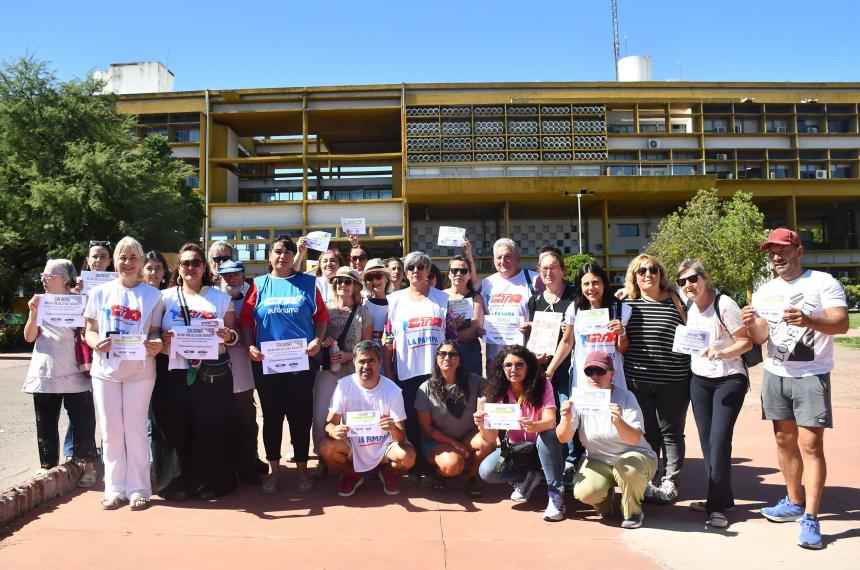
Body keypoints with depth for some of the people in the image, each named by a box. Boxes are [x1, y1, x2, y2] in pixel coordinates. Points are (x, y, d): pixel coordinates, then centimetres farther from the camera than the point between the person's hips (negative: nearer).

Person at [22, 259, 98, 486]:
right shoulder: (41, 302, 8)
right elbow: (30, 337, 5)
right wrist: (33, 313, -9)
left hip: (74, 373, -3)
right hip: (45, 373, 3)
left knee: (83, 422, -2)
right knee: (46, 424, 8)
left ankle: (88, 467, 10)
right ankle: (47, 468, 18)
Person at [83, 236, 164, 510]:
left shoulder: (153, 295, 2)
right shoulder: (100, 292, 5)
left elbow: (155, 332, 4)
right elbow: (89, 331, 7)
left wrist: (157, 344, -17)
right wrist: (96, 343, -14)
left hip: (140, 370, -1)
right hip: (105, 369, 2)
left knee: (136, 429, 3)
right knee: (111, 430, 7)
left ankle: (138, 489, 13)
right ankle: (115, 489, 18)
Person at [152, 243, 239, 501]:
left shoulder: (220, 297, 11)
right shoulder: (165, 297, 10)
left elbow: (234, 333, 11)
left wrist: (230, 336, -11)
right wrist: (163, 340, -14)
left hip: (213, 375, 0)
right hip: (174, 373, 0)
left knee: (212, 429, 2)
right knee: (175, 429, 3)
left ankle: (210, 484, 16)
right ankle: (176, 484, 17)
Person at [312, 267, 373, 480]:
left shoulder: (363, 314, 4)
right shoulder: (325, 309, 7)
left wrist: (349, 356, -11)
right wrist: (321, 340, -10)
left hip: (352, 372, -1)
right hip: (326, 370, 1)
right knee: (320, 417, -4)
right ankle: (323, 461, 12)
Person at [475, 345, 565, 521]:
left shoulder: (542, 386, -14)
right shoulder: (498, 393, -10)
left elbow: (550, 421, -29)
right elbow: (491, 439, -14)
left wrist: (533, 426, -52)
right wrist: (482, 426, -38)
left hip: (541, 448, -2)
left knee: (548, 435, -36)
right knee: (486, 471, -25)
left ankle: (555, 495, -21)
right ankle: (528, 477, 2)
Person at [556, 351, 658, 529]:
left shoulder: (625, 397, -16)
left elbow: (635, 439, -26)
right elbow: (563, 438, -14)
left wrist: (618, 421, -46)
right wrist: (567, 420, -36)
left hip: (632, 456, -1)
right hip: (597, 461, 2)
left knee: (628, 467, -36)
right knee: (584, 493, -25)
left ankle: (633, 512, -3)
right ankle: (605, 498, 14)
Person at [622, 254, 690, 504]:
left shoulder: (676, 301, 0)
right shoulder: (628, 304, 4)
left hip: (674, 381, -1)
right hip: (637, 380, 1)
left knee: (671, 432, 9)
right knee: (646, 433, 11)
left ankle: (670, 483, 21)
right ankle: (645, 482, 23)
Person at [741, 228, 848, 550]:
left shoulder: (823, 282, -7)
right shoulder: (764, 292, 8)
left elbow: (842, 323, -17)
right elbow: (760, 338, 6)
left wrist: (809, 321, -36)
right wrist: (751, 325, -17)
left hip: (811, 376, -5)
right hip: (775, 375, 5)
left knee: (810, 444, -8)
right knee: (784, 440, 13)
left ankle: (810, 519, -4)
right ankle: (794, 502, 27)